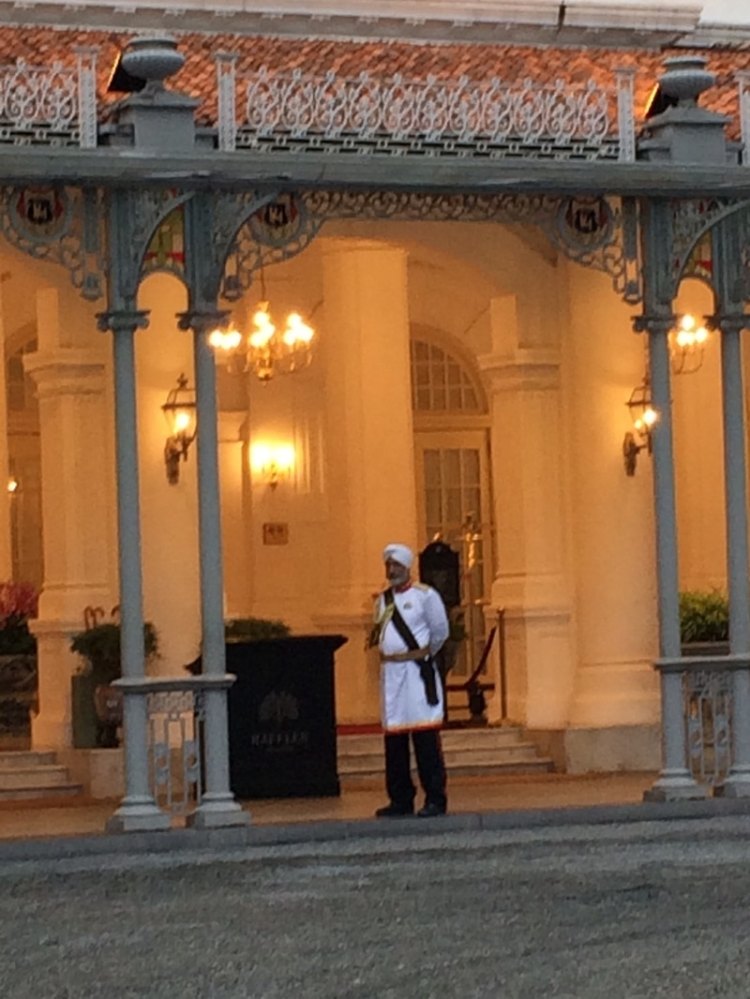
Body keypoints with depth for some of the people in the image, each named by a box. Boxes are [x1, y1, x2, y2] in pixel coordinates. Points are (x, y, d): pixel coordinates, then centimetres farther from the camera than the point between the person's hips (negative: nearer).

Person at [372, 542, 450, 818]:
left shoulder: (425, 595, -2)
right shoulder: (382, 601, 15)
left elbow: (440, 631, 2)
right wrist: (376, 638, 8)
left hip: (417, 671, -6)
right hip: (390, 671, 6)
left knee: (425, 735, -8)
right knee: (394, 736, 5)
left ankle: (435, 799, -6)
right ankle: (400, 799, 11)